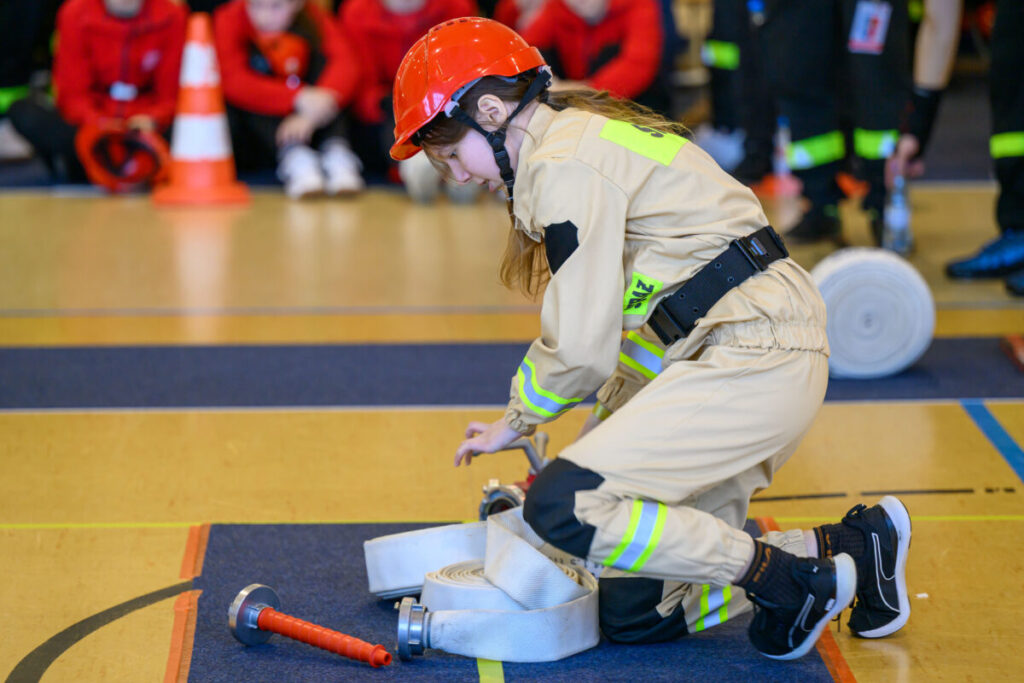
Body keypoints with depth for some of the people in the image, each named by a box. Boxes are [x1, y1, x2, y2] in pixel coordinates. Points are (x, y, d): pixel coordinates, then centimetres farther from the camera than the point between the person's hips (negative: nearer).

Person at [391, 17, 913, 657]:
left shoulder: (566, 166, -14)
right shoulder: (581, 137, 18)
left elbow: (581, 347, -15)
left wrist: (516, 423, 2)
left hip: (753, 360, -10)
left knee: (561, 506, -21)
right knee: (631, 611, 7)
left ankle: (789, 579, -9)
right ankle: (855, 544, 16)